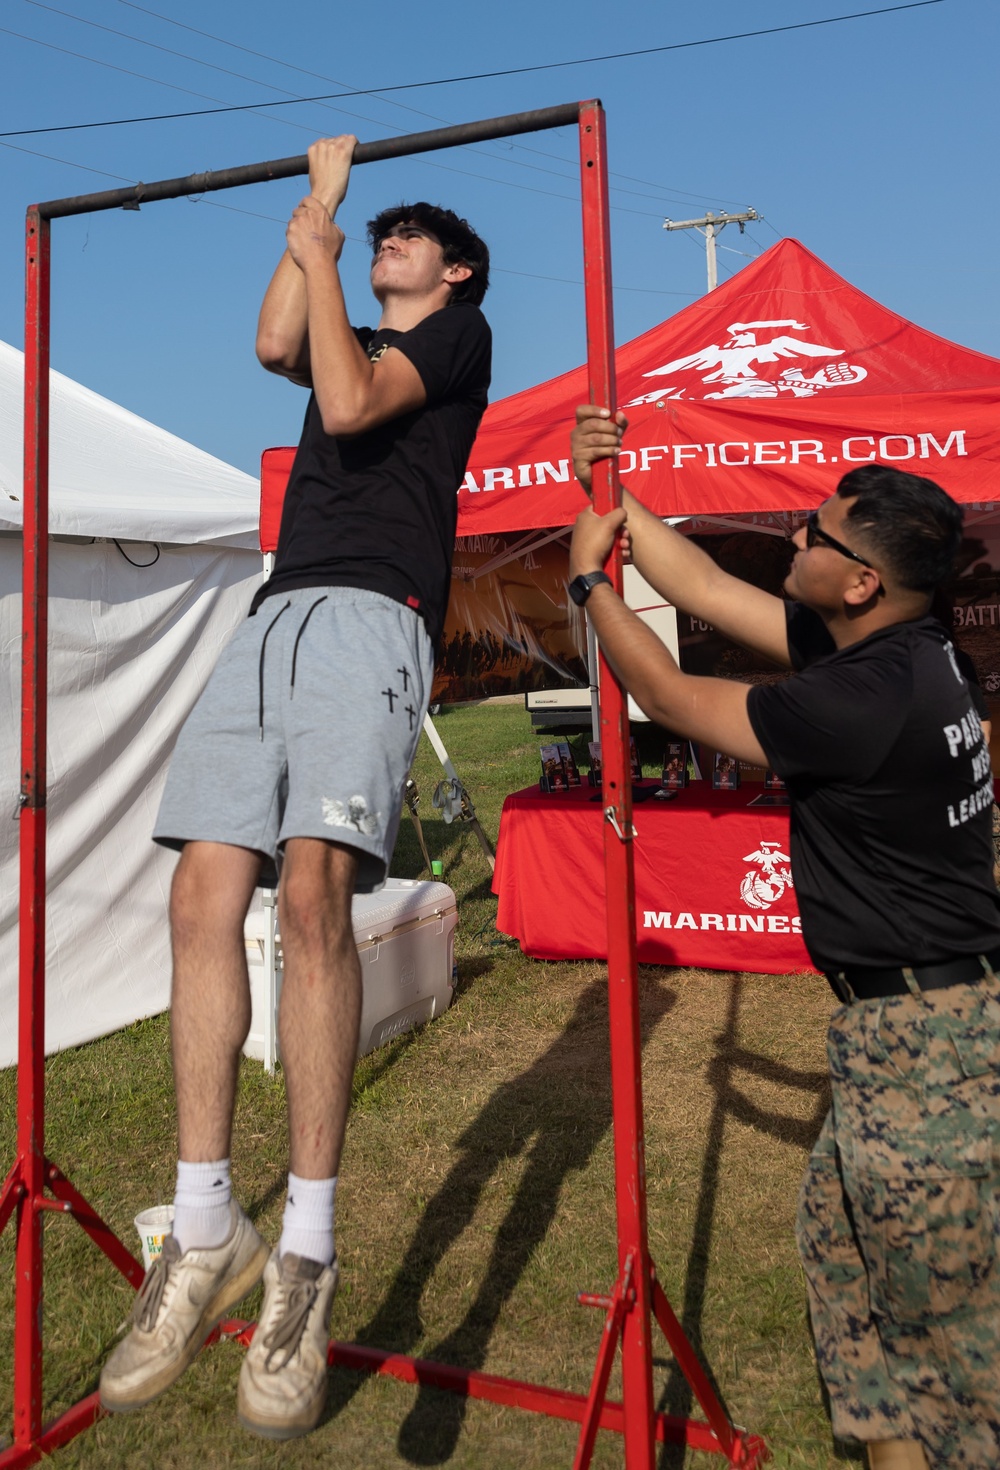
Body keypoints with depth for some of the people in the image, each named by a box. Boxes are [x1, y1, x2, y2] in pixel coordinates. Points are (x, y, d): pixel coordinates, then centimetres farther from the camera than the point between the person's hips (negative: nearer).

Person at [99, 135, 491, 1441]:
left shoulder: (461, 333, 17)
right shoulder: (349, 343, 36)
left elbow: (350, 405, -1)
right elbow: (274, 345, 13)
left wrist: (318, 253, 12)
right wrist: (319, 195, 24)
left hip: (371, 618, -6)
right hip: (276, 615, 7)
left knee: (313, 894, -25)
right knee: (204, 895, -10)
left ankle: (307, 1256, -17)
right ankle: (206, 1231, -3)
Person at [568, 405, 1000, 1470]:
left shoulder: (869, 699, -27)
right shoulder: (895, 648, 2)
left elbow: (670, 696, -16)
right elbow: (710, 591, 7)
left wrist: (588, 579, -2)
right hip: (909, 1018, 10)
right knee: (844, 1226, 22)